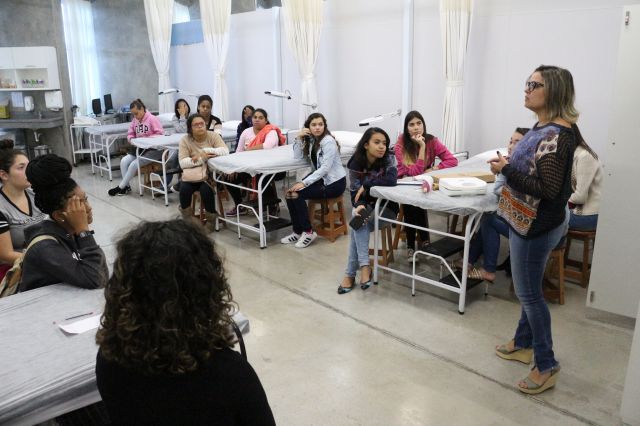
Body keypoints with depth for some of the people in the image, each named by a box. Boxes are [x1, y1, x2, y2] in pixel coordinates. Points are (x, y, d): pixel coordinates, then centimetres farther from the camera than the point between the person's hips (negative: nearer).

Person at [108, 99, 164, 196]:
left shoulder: (152, 119, -9)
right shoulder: (135, 120, 10)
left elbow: (160, 133, -15)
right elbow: (130, 134, 15)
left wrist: (146, 139, -20)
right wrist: (132, 139, -8)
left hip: (153, 149, -7)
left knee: (134, 164, -20)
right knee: (124, 161, -12)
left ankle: (121, 187, -4)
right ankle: (126, 186, -3)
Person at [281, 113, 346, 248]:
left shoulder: (328, 141, -17)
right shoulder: (311, 140, 7)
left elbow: (325, 168, -23)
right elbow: (297, 156, 6)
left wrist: (304, 183, -28)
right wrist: (299, 138, -7)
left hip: (334, 182, -8)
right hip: (320, 178, 8)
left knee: (297, 194, -22)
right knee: (290, 193, -11)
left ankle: (308, 232, -9)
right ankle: (297, 232, -1)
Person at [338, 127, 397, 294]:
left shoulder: (389, 159, -13)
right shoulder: (356, 163, -7)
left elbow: (392, 180, -31)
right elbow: (354, 192, -9)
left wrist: (366, 184, -23)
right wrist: (359, 206, -30)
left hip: (386, 208, -3)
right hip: (366, 206, 3)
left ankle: (351, 274, -25)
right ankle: (364, 266, -30)